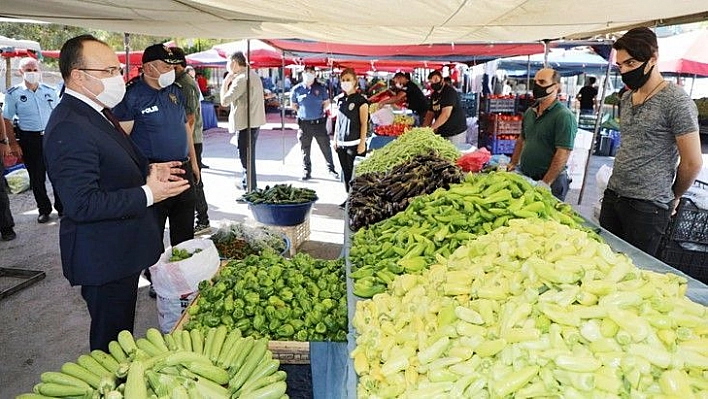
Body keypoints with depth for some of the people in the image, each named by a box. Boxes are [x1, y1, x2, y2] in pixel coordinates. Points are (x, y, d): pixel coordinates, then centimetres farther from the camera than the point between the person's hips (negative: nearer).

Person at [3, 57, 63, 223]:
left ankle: (61, 207, 17)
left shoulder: (50, 91, 8)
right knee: (36, 178, 6)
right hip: (29, 140, -1)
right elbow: (7, 120, 1)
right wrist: (13, 144, -6)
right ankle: (44, 209, 19)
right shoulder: (13, 94, 0)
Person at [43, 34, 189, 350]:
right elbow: (82, 204, -28)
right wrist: (147, 194, -25)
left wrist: (147, 171, 6)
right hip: (103, 258, -10)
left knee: (122, 333, 26)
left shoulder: (94, 112, 9)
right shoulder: (69, 129, -25)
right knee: (111, 338, 8)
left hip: (120, 250, 10)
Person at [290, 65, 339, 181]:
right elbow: (293, 105, 14)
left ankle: (331, 169, 17)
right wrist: (302, 112, 6)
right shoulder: (297, 89, 0)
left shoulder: (321, 88, 1)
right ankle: (306, 171, 19)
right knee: (305, 150, 7)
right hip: (304, 123, 0)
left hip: (319, 122, 0)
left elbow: (326, 102, 14)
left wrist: (320, 112, 5)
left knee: (326, 147, 5)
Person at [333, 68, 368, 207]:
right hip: (341, 143, 6)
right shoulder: (340, 100, 12)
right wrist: (335, 140, 15)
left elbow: (364, 124, -8)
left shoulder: (360, 100, -6)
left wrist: (362, 143, -12)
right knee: (345, 172, 11)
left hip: (354, 143, -6)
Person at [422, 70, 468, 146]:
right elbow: (430, 113, 14)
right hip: (442, 133, 7)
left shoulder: (449, 92, -14)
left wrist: (431, 128, -22)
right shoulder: (434, 95, 12)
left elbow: (446, 114, -24)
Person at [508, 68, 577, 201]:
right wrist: (513, 164, 12)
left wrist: (545, 183, -24)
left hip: (551, 182, -7)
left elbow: (563, 154, -21)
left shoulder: (564, 116, -16)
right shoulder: (530, 111, 8)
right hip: (525, 177, 7)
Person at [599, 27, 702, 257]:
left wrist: (673, 197, 5)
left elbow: (692, 163, -9)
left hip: (647, 206, -7)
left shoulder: (676, 102, -12)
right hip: (613, 195, 7)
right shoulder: (627, 97, 12)